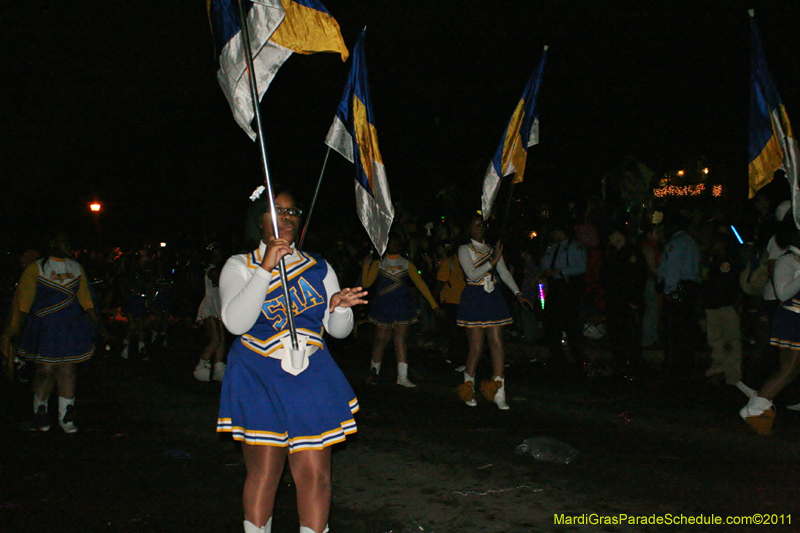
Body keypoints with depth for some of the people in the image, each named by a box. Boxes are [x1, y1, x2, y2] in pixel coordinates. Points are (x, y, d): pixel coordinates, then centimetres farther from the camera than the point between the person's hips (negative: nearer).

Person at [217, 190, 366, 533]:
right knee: (264, 471, -2)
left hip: (311, 378, 2)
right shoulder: (240, 266, 4)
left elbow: (339, 331, 12)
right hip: (258, 378, -2)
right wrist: (266, 269, -19)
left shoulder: (318, 268, 13)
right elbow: (235, 322, -13)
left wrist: (339, 307, -11)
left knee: (315, 473, -2)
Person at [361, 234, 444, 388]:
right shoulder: (378, 264, 4)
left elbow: (420, 284, 5)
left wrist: (434, 305, 1)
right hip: (383, 305, -2)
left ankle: (402, 377, 2)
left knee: (401, 341, 0)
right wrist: (366, 265, -16)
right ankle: (374, 372, 19)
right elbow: (366, 283, -3)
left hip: (402, 305, 2)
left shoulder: (407, 264, 8)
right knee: (381, 339, 0)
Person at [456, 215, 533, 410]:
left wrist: (518, 294, 3)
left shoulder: (493, 250, 17)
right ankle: (468, 388, 18)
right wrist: (493, 261, -21)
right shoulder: (464, 249, 0)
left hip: (493, 298, 5)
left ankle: (499, 393, -4)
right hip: (474, 299, -4)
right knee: (476, 348, -3)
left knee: (497, 344, -4)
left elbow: (505, 273, 13)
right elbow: (472, 274, -13)